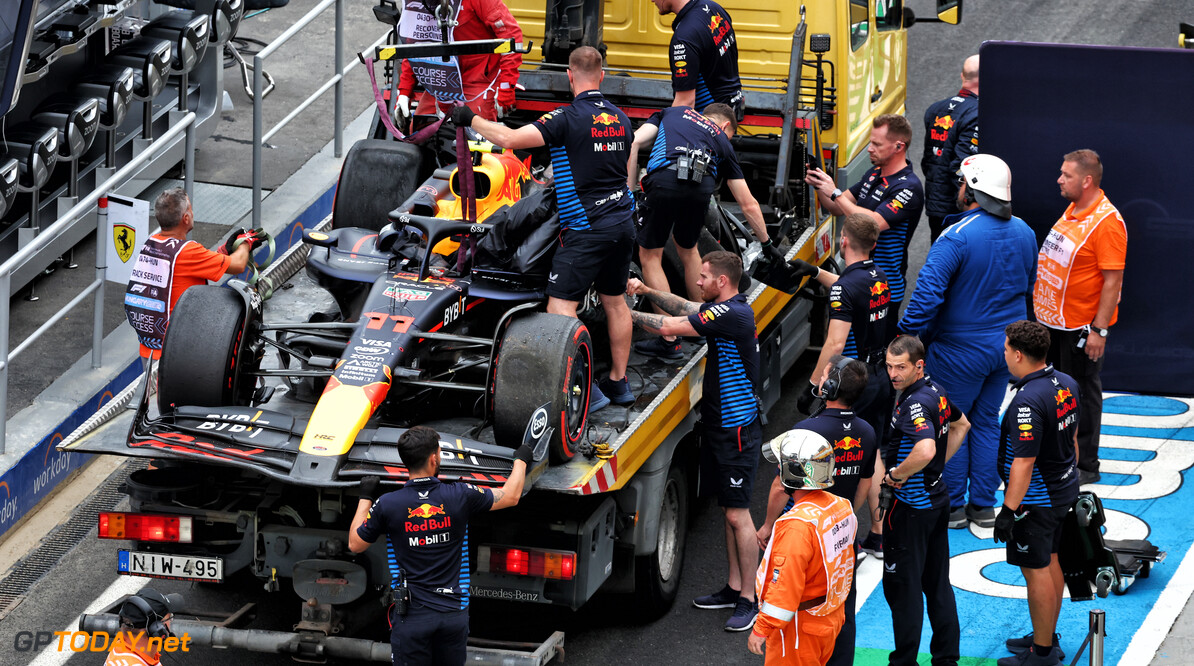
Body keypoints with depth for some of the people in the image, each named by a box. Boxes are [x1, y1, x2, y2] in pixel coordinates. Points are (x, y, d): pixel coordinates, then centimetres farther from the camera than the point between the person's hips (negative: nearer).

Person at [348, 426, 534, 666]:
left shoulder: (387, 504, -10)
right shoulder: (460, 496, -7)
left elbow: (355, 544, 6)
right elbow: (510, 496, 9)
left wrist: (365, 497, 18)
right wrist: (521, 459, 28)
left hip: (412, 616, -2)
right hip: (454, 612, 2)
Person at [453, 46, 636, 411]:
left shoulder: (567, 118, -15)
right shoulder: (619, 117, 9)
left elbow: (511, 138, -23)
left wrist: (471, 120, -9)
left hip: (585, 229, -8)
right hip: (622, 222, 8)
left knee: (560, 309, -7)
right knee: (614, 300, 20)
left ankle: (585, 390, -13)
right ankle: (618, 381, 28)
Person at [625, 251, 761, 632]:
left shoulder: (731, 314, -21)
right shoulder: (730, 308, 9)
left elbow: (669, 326, -21)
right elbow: (685, 308, 23)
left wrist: (627, 314, -9)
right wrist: (646, 291, 12)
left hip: (737, 430, -10)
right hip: (720, 426, 10)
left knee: (737, 514, -5)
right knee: (729, 511, 16)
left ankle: (749, 600, 0)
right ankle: (733, 588, 25)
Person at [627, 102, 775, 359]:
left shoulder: (672, 113, 35)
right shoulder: (722, 141, 33)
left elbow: (634, 142, 15)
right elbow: (748, 205, 33)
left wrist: (630, 192, 14)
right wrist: (767, 244, 42)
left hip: (664, 180, -2)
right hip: (701, 187, 2)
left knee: (650, 257, 12)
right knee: (688, 250, 30)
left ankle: (669, 340, 7)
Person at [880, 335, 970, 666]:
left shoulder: (914, 404, -24)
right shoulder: (935, 391, 5)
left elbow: (925, 450, -41)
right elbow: (961, 425, 24)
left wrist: (895, 474, -24)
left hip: (911, 506, -10)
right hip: (936, 498, 10)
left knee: (902, 585, 1)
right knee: (938, 582, 15)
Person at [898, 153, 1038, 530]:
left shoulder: (958, 236, -22)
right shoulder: (1023, 233, 2)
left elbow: (928, 291, -28)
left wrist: (908, 334, -19)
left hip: (962, 349, -6)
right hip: (1008, 344, 6)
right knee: (987, 421, 17)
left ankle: (952, 507, 14)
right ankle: (984, 505, 22)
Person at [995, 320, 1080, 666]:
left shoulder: (1027, 401, -28)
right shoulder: (1066, 384, 2)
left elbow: (1024, 462, -27)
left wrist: (1009, 510, -22)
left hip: (1036, 499, -10)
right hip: (1064, 489, 10)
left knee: (1036, 571, 1)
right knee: (1050, 561, 20)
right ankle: (1047, 636, 33)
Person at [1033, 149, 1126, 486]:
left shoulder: (1107, 222, -22)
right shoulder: (1073, 209, 6)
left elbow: (1113, 281, -22)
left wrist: (1099, 330, -23)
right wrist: (1042, 306, 20)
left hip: (1081, 326, -9)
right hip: (1053, 319, 9)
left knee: (1081, 393, 3)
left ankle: (1085, 466, 14)